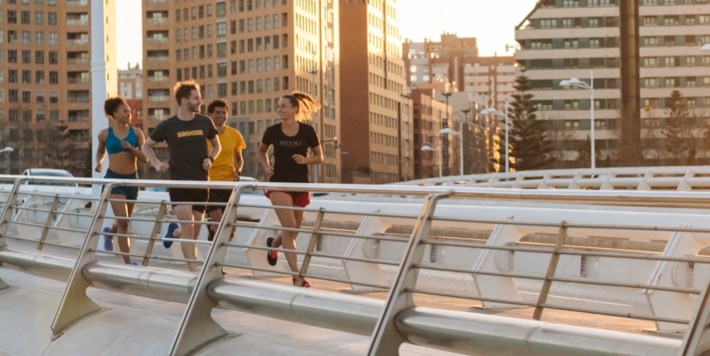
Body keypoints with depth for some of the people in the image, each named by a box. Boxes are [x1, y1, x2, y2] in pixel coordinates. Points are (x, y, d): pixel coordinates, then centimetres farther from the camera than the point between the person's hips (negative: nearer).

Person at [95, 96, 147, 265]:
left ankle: (108, 232, 54)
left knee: (124, 221, 20)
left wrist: (131, 148, -21)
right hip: (114, 178, -3)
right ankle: (127, 262, -10)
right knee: (123, 222, -13)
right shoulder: (105, 134, -1)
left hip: (132, 179, 3)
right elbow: (100, 151, 19)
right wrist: (99, 162, -1)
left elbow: (144, 158, -4)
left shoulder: (136, 132, 0)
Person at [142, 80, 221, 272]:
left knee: (195, 231, 11)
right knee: (188, 229, -12)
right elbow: (147, 146, 12)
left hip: (201, 183, 3)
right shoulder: (168, 126, -2)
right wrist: (157, 164, -3)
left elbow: (216, 145, 19)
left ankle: (174, 231, 41)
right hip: (179, 183, -3)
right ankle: (194, 270, -11)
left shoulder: (205, 122, 4)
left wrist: (210, 159, 0)